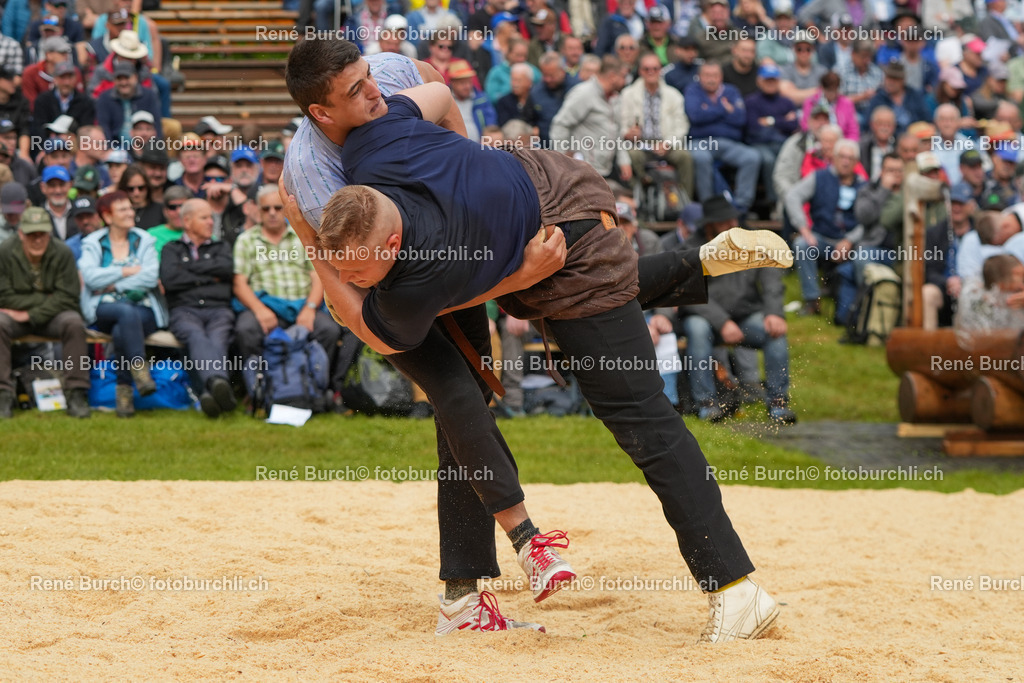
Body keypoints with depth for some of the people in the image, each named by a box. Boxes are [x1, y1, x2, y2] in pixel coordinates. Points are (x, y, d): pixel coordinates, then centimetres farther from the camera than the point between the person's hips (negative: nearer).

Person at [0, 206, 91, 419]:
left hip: (54, 314, 0)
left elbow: (67, 297, -13)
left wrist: (30, 315, -21)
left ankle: (77, 394, -24)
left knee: (74, 323, -30)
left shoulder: (62, 253, -10)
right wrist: (45, 299, -15)